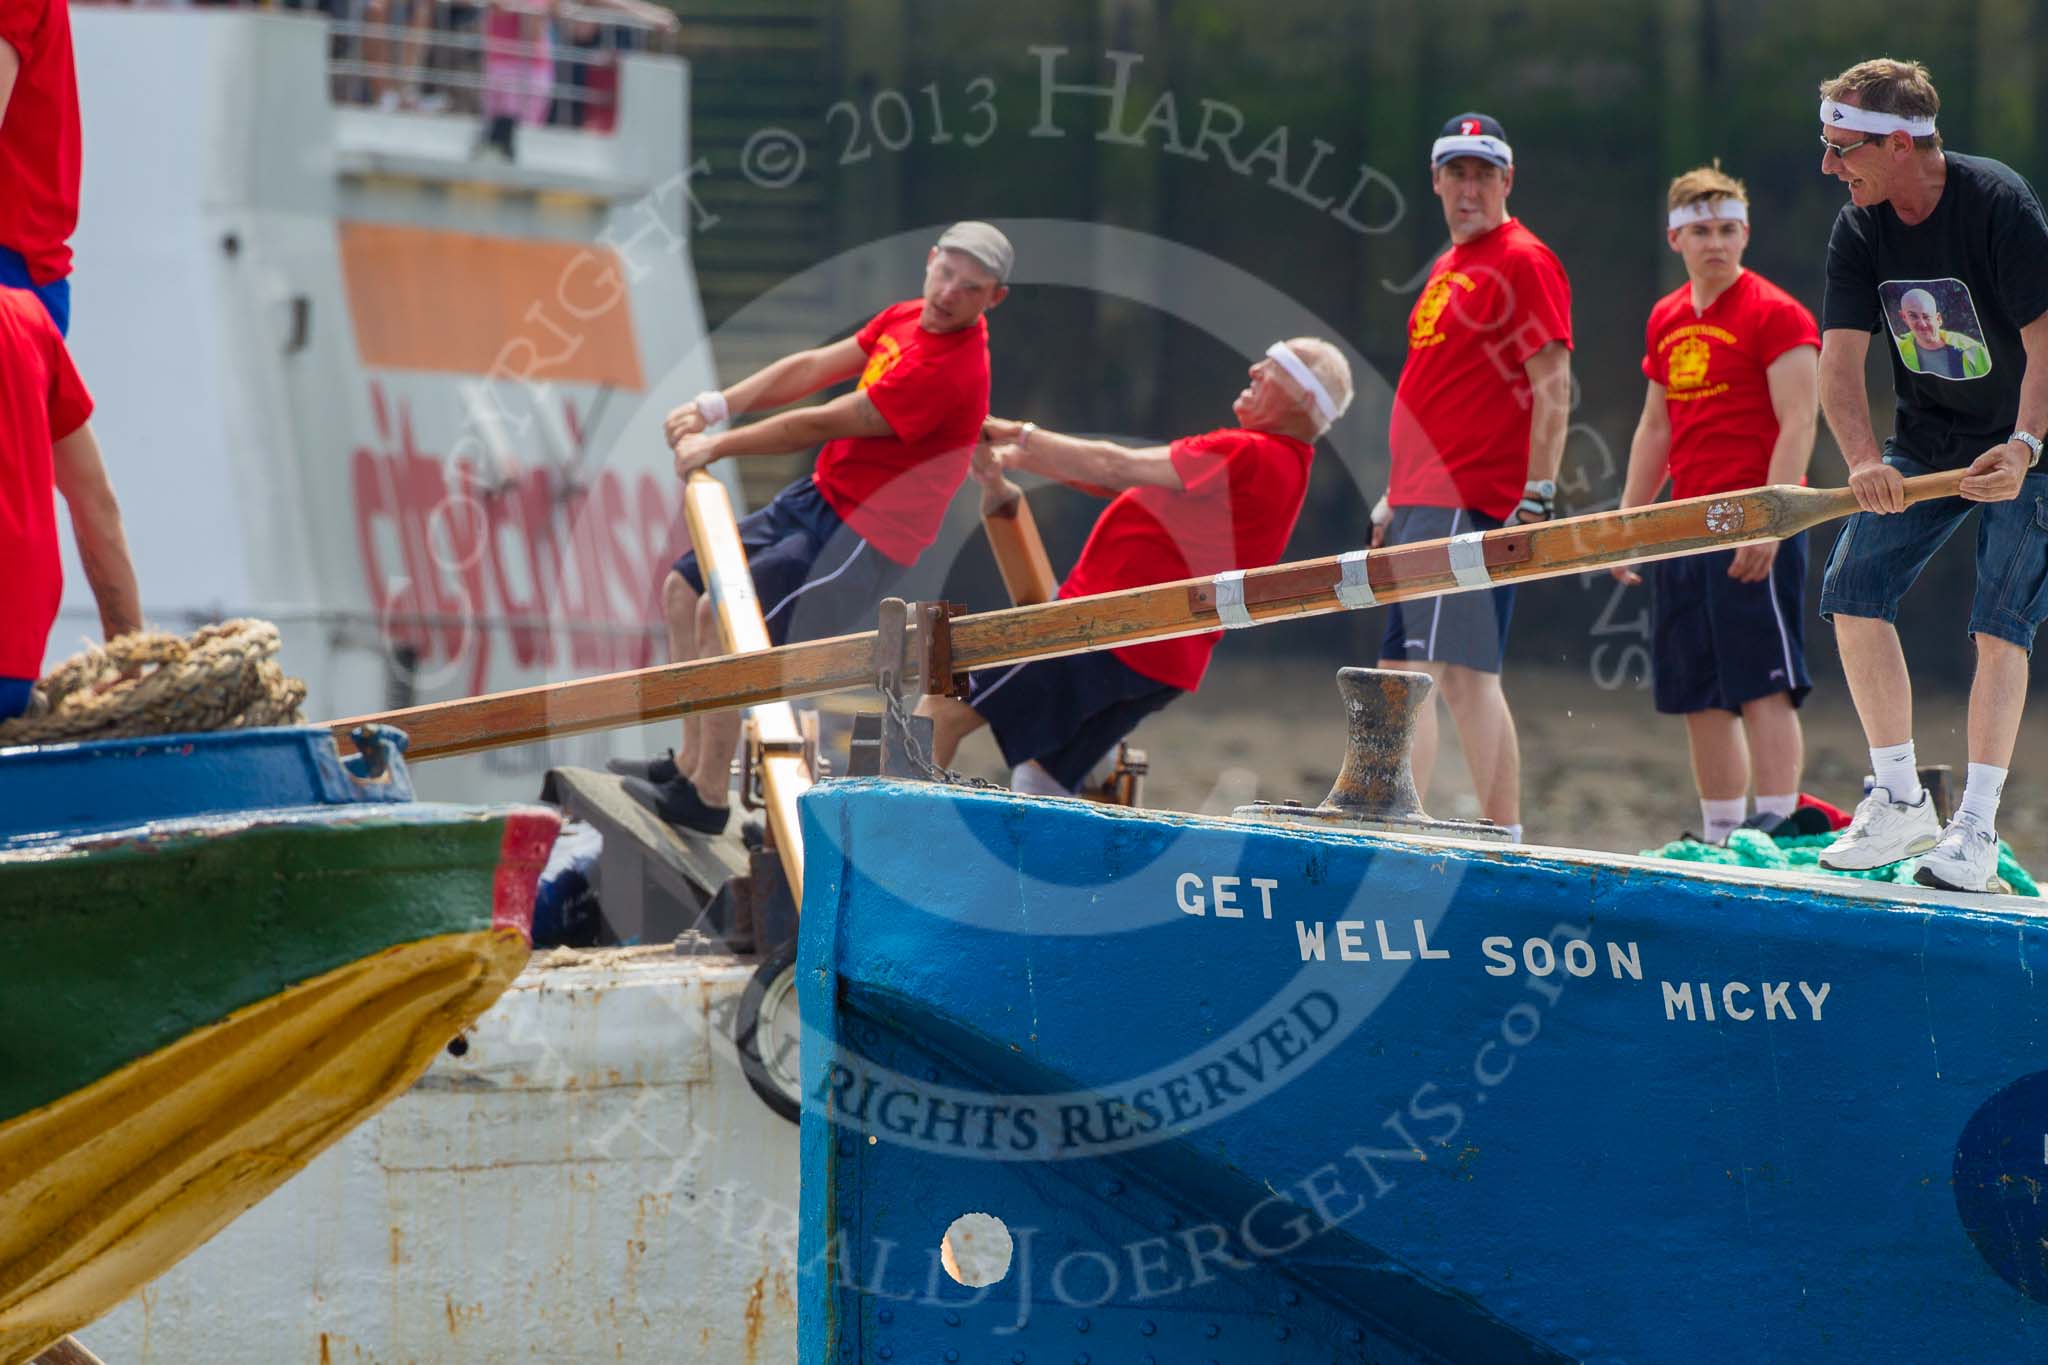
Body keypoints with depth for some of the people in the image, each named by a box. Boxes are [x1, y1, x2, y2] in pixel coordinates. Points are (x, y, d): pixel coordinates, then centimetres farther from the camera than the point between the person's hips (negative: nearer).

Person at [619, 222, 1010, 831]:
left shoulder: (949, 369, -25)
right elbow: (812, 370, 7)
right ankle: (692, 761, 21)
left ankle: (706, 797, -10)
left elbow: (822, 424, -19)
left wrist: (718, 444, -9)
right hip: (816, 501, 10)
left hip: (862, 538, -10)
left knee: (721, 618, -20)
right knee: (682, 590, 13)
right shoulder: (905, 319, 5)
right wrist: (712, 408, -3)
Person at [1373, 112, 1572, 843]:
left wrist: (1537, 497, -20)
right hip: (1421, 502, 10)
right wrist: (1394, 500, 24)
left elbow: (1553, 388, -14)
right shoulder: (1447, 268, 21)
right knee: (1399, 669, 10)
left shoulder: (1524, 263, -7)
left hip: (1470, 506, -10)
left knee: (1462, 669, -15)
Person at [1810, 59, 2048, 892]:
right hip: (1926, 440, 6)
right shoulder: (1860, 230, -8)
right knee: (1852, 586, -6)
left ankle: (1977, 826, -10)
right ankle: (1901, 800, 3)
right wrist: (1865, 462, -33)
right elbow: (1840, 359, -15)